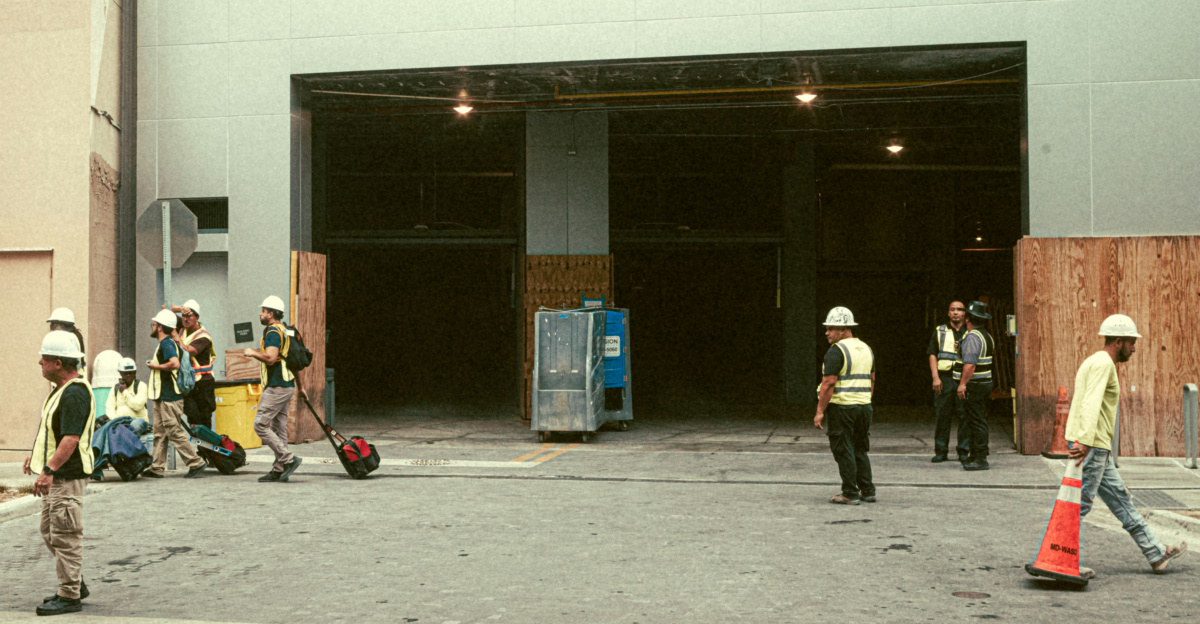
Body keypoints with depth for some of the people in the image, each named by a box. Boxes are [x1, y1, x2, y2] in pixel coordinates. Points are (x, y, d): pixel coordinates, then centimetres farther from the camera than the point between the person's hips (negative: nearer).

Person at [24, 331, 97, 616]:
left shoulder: (75, 394, -21)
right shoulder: (60, 388, 13)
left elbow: (71, 438, -28)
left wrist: (49, 470, -31)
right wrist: (35, 453, 30)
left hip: (68, 475, -11)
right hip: (54, 474, 11)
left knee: (65, 536, -5)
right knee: (49, 531, 17)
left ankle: (69, 596, 1)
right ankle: (75, 584, 26)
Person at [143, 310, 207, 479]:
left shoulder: (166, 344, -15)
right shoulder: (165, 343, 17)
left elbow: (175, 364, -31)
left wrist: (155, 366, -17)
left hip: (169, 398, -11)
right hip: (163, 397, 11)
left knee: (174, 432, -9)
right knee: (160, 433, 12)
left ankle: (196, 463, -6)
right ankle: (157, 468, 16)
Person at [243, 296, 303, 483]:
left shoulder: (273, 332, -13)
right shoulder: (285, 331, 19)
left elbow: (270, 358, -27)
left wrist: (253, 353, -9)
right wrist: (299, 386, 29)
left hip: (276, 387, -10)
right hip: (287, 385, 10)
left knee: (260, 425, -8)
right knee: (279, 428, 9)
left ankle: (288, 459, -11)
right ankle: (278, 471, 11)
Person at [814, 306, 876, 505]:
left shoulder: (836, 351, -13)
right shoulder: (866, 349, 13)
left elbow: (829, 383, -18)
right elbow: (872, 380, 17)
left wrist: (820, 411, -15)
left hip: (841, 406, -8)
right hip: (864, 406, 8)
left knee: (844, 451, -1)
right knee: (860, 451, 16)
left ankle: (850, 494, 1)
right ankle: (867, 491, 16)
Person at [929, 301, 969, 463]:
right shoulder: (939, 331, 10)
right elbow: (932, 354, 5)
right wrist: (935, 377, -5)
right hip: (944, 378, 0)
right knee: (942, 415, 0)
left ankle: (964, 451, 6)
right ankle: (941, 451, 7)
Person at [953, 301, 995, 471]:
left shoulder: (972, 337, -16)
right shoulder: (987, 336, 15)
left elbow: (970, 364, -24)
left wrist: (962, 383, -23)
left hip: (973, 385, -10)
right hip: (985, 382, 10)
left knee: (976, 422, -7)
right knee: (978, 421, 14)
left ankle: (980, 459, -6)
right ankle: (976, 454, 20)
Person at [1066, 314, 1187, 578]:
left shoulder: (1096, 362, 21)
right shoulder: (1103, 363, -13)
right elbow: (1091, 403, -25)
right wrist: (1086, 442, -34)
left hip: (1096, 447, 11)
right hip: (1092, 446, -11)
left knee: (1120, 499, 14)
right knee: (1080, 504, -6)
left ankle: (1157, 555, 22)